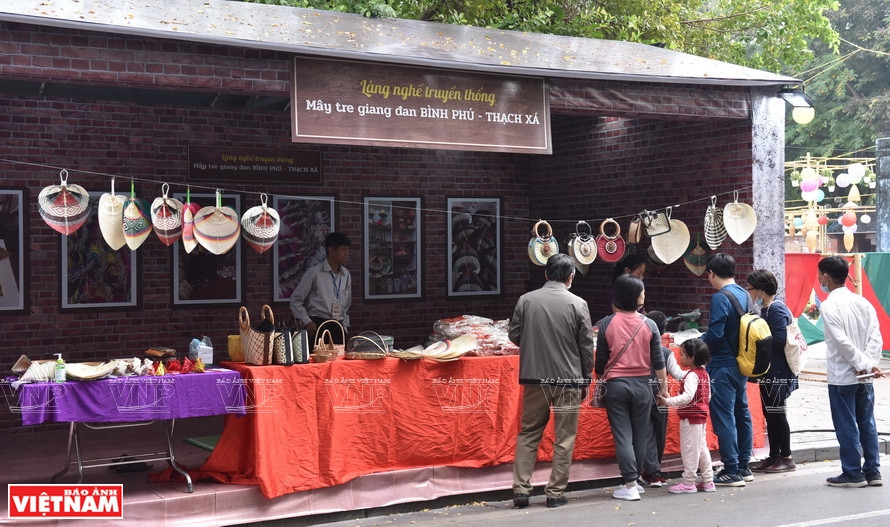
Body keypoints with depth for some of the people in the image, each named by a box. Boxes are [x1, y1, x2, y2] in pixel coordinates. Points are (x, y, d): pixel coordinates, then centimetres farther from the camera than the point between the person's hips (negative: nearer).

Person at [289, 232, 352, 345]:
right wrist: (307, 322, -9)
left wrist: (345, 327, 11)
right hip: (318, 327, -5)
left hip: (338, 328, 5)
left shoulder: (346, 275, 10)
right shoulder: (314, 273, -6)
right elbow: (295, 300, -1)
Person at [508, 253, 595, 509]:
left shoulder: (526, 300, -2)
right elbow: (586, 346, -2)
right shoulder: (578, 304, -6)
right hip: (568, 380, -2)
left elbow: (514, 335, 5)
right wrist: (585, 380, 9)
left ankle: (521, 489, 7)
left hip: (534, 378, 2)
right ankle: (555, 493, 9)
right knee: (564, 438, 8)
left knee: (528, 434, 12)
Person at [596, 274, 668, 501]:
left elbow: (600, 361, 0)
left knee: (622, 435, 0)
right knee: (640, 435, 12)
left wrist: (600, 383, 14)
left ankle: (630, 485, -4)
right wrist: (663, 386, 12)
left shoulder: (606, 324, -4)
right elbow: (658, 361, 0)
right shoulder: (649, 325, -3)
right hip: (641, 384, 1)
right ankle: (634, 479, 21)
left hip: (615, 384, -1)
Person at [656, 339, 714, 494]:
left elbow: (687, 397, -31)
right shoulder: (704, 373, 9)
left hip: (690, 418, -10)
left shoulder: (692, 375, -19)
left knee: (689, 450, -3)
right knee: (702, 449, 14)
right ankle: (708, 481, 18)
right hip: (701, 417, 10)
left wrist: (667, 401, -32)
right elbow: (708, 397, 16)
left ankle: (688, 483, 2)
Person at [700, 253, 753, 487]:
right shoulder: (745, 295, 8)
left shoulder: (720, 298, -17)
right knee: (742, 413, 14)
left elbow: (715, 334, -21)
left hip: (723, 365, -9)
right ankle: (743, 467, 22)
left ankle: (731, 471, -3)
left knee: (723, 417, -4)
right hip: (741, 364, 9)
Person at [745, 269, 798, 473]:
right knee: (769, 414, 13)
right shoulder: (765, 309, 15)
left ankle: (786, 458, 5)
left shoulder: (776, 310, -16)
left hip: (777, 372, -10)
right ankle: (774, 456, 20)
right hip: (769, 372, 10)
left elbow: (778, 340, -24)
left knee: (776, 413, -3)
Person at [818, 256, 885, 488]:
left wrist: (865, 364, -14)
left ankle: (853, 474, 6)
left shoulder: (829, 305, -11)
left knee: (846, 427, 2)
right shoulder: (863, 302, 7)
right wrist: (870, 364, -7)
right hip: (864, 377, 6)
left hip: (842, 376, -6)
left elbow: (842, 341, -18)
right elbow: (876, 337, -2)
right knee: (867, 424, 11)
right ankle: (872, 471, 15)